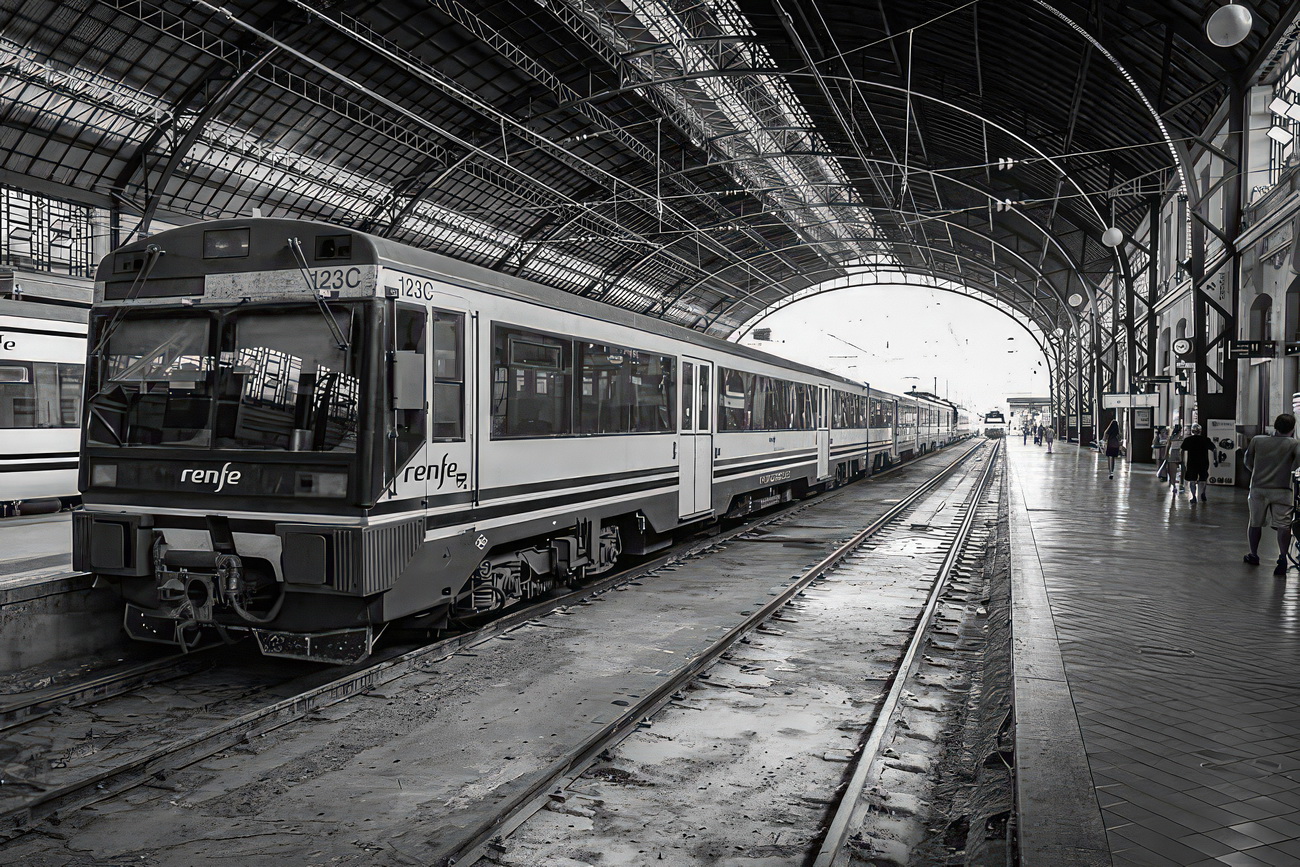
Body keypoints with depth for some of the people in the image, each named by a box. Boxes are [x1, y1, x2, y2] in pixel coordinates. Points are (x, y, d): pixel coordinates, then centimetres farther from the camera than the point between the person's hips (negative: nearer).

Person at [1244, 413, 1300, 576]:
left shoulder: (1257, 440, 4)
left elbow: (1248, 462, 10)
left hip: (1258, 488, 3)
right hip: (1281, 490, -3)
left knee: (1255, 523, 15)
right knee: (1283, 525, -5)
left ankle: (1253, 555, 27)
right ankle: (1282, 556, -20)